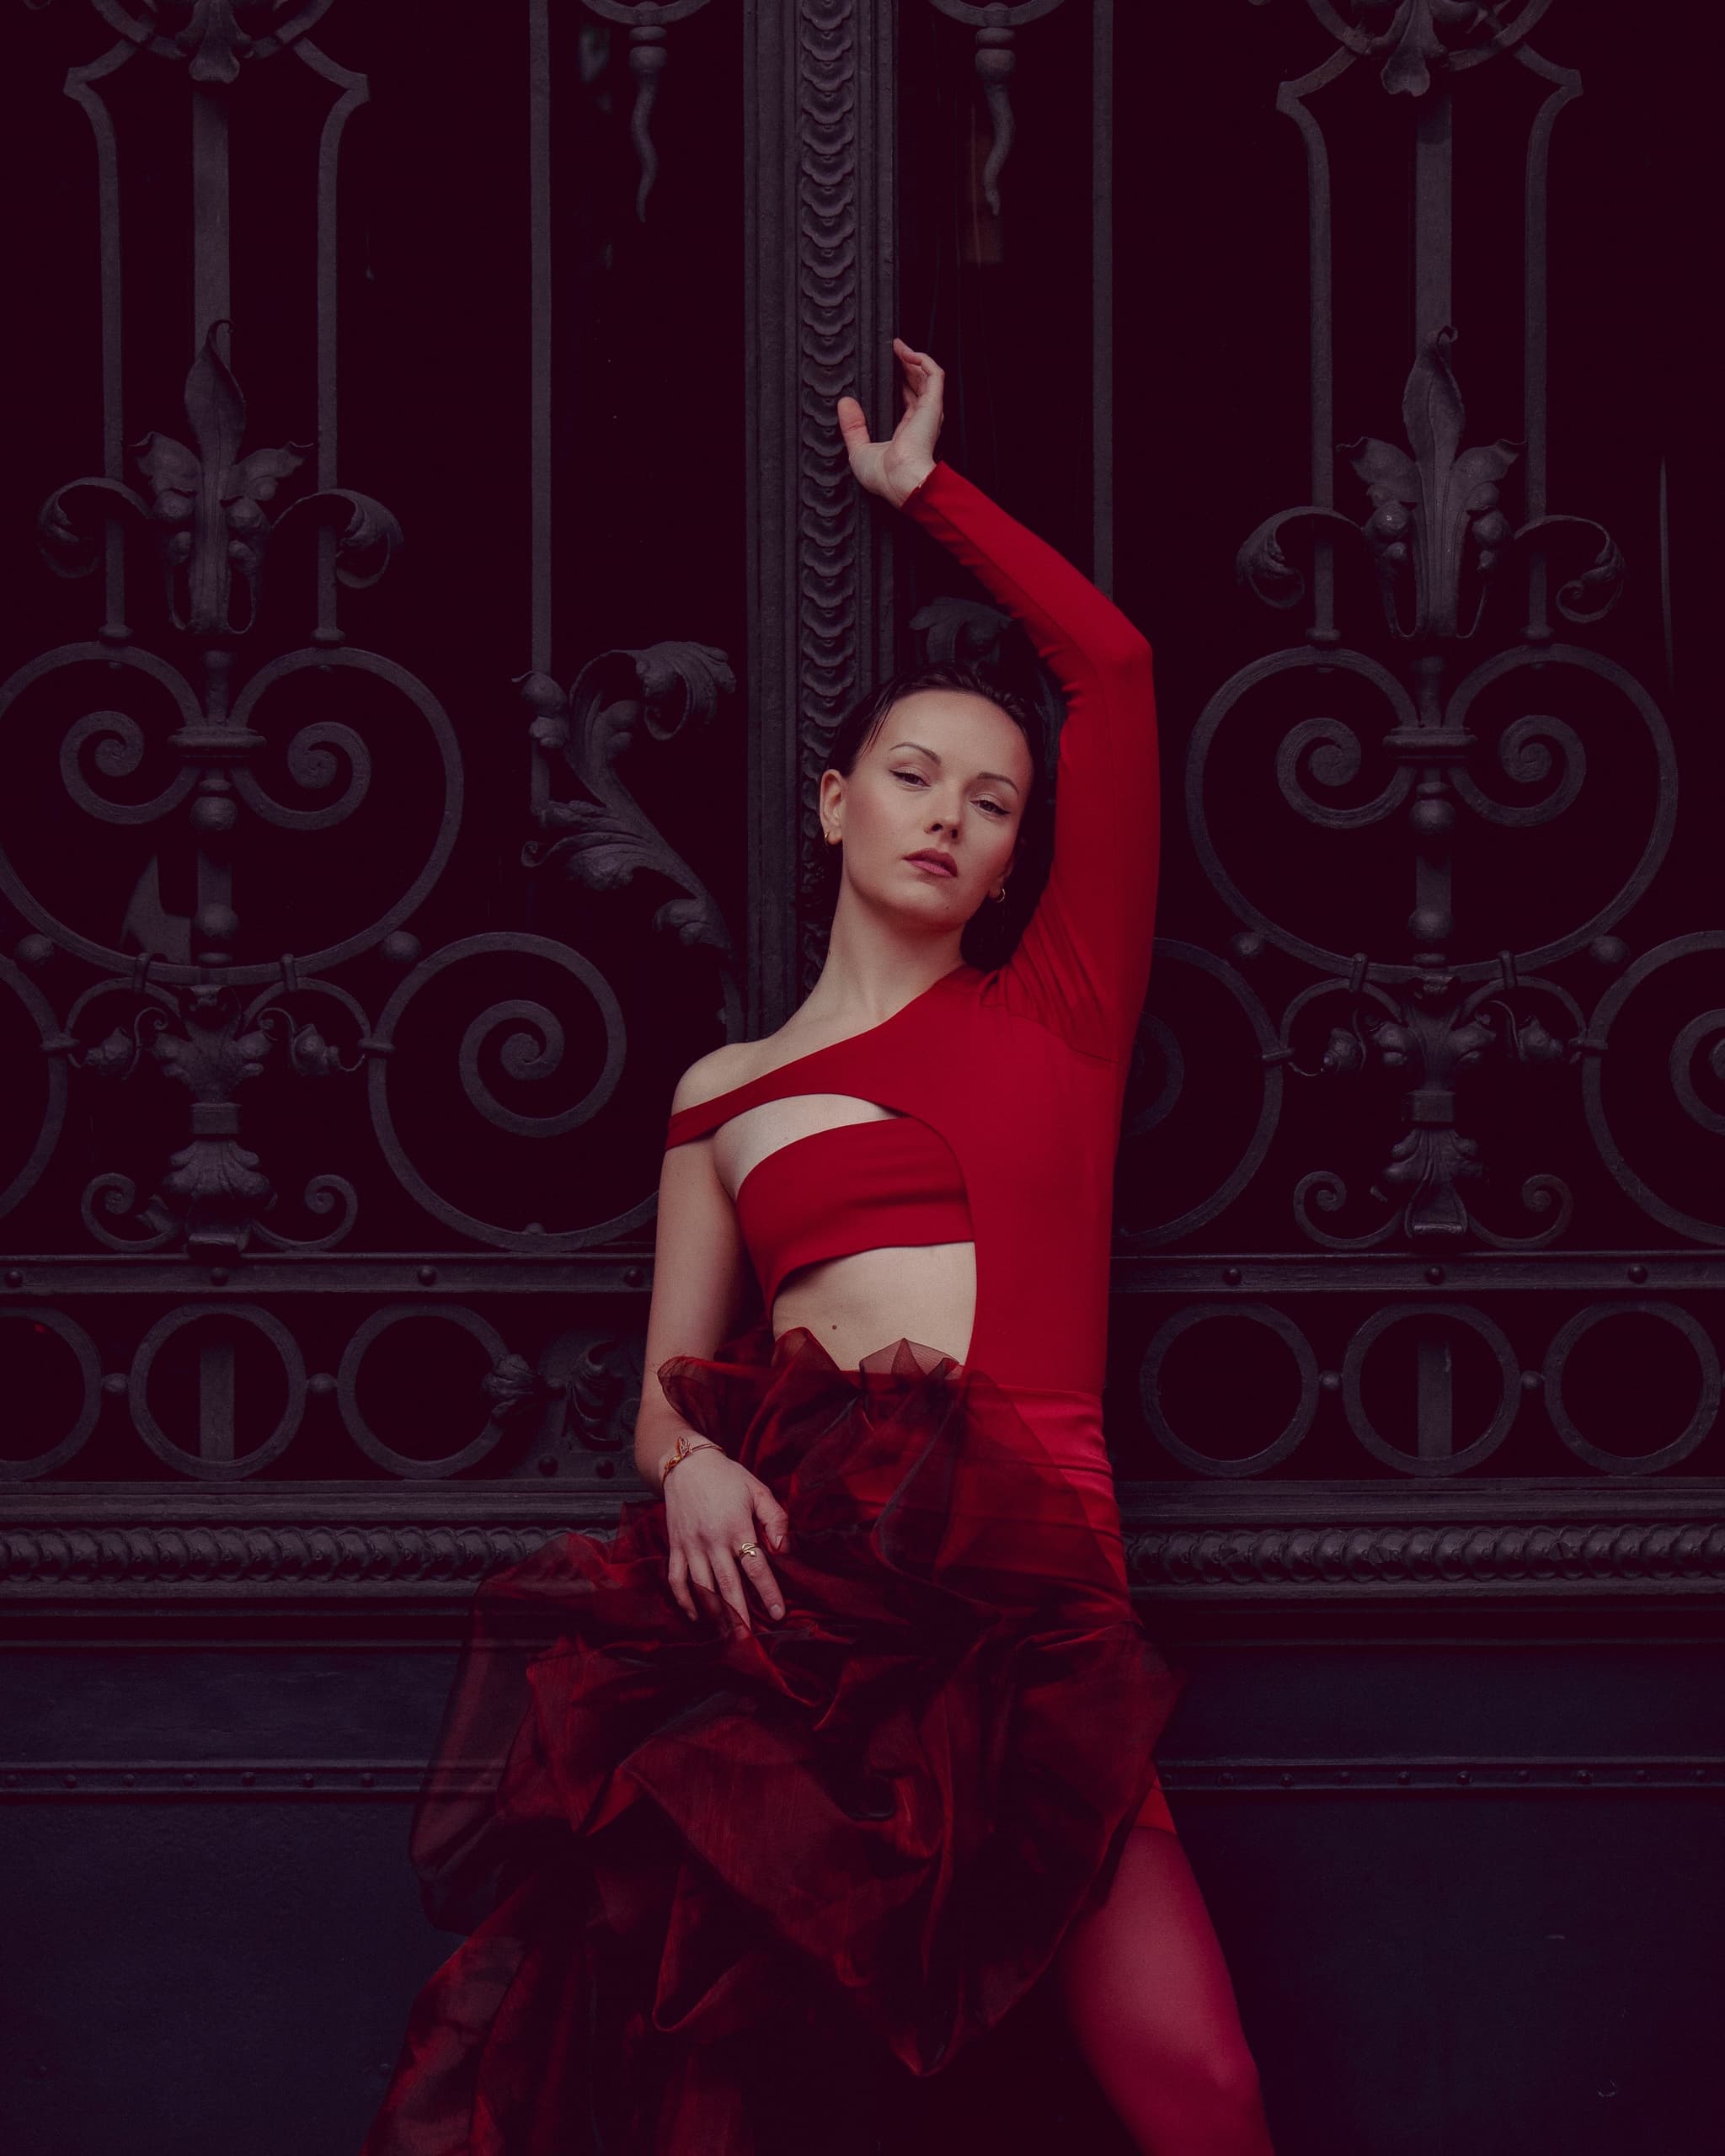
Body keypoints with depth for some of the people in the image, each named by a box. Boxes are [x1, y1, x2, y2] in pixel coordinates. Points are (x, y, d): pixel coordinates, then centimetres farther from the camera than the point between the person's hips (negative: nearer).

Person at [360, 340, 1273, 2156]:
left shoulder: (1055, 1010, 18)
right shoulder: (724, 1096, 21)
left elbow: (1114, 664, 17)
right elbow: (668, 1384, 18)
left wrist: (923, 488, 27)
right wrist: (690, 1467, -6)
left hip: (1025, 1557, -1)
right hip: (791, 1556, 1)